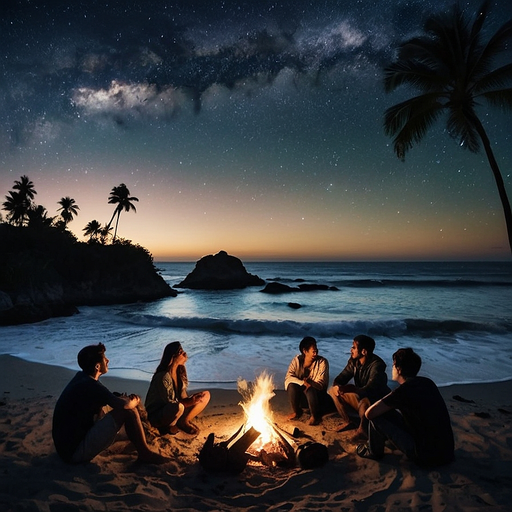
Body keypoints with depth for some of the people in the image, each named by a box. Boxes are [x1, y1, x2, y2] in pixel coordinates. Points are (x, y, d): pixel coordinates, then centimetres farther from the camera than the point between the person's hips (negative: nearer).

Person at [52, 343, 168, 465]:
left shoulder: (81, 378, 5)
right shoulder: (90, 385, -22)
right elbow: (124, 404, -31)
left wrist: (123, 399, 5)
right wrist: (135, 401, -6)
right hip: (76, 451, -10)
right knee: (128, 410, -14)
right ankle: (145, 453, 1)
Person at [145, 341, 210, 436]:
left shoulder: (180, 372, -2)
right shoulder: (163, 377, -26)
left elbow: (182, 397, 0)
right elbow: (169, 403, -24)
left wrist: (190, 399, -19)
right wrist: (189, 402, -32)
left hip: (173, 411, 7)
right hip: (156, 417, -7)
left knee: (206, 395, -3)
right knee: (178, 407, -41)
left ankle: (184, 421, 1)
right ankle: (168, 426, -9)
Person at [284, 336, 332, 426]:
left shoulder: (322, 362, -15)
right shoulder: (297, 360, -9)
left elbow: (320, 384, -19)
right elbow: (288, 377, -19)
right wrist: (303, 383, -32)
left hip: (318, 395, -2)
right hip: (301, 398, 2)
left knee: (310, 390, -34)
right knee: (292, 386, -27)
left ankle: (315, 416, -5)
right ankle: (297, 412, 1)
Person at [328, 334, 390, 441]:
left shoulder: (377, 364, -28)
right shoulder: (354, 361, -5)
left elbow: (370, 389, -41)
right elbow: (342, 377, -3)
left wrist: (351, 389, -58)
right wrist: (336, 386, -28)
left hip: (377, 400, -9)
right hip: (360, 396, 9)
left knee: (364, 403, -43)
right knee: (333, 390, -5)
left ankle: (362, 430, -23)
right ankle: (346, 421, 6)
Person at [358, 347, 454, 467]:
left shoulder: (403, 391, -19)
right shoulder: (427, 383, 3)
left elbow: (369, 413, -18)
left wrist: (384, 405, 6)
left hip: (426, 456, -8)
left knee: (377, 416, -5)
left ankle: (373, 451, 19)